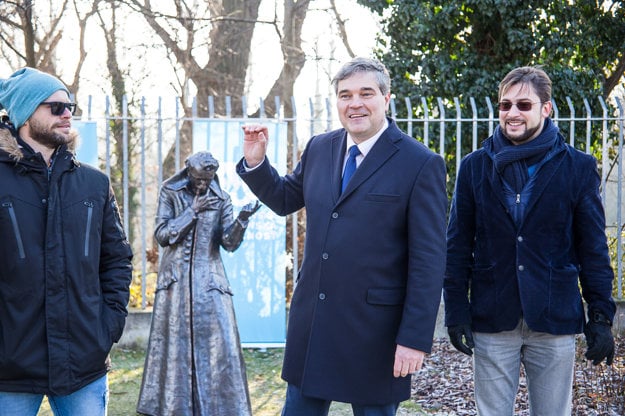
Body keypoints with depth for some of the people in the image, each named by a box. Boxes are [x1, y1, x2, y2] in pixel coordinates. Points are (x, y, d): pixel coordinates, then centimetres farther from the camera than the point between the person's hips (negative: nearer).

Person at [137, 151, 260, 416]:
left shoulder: (221, 199, 4)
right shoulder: (170, 192, 2)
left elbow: (229, 243, -4)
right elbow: (161, 235, -5)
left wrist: (242, 219, -22)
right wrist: (193, 211, -12)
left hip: (209, 281, 1)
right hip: (176, 279, -1)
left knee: (218, 344, -5)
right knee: (175, 346, 3)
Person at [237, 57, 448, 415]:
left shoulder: (421, 164, -10)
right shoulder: (319, 149, 7)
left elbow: (429, 260, -13)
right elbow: (285, 199, 23)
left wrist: (415, 338, -16)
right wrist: (255, 161, 5)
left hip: (374, 329, -5)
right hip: (312, 319, 5)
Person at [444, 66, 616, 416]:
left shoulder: (578, 168, 1)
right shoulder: (475, 167, 3)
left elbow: (594, 248, 2)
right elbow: (458, 247, 5)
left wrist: (601, 316, -2)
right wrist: (456, 311, 0)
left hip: (555, 320, 0)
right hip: (492, 321, 1)